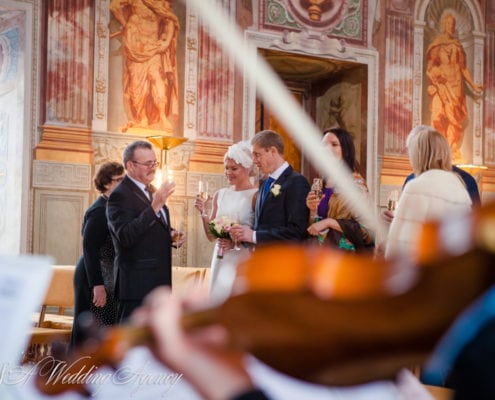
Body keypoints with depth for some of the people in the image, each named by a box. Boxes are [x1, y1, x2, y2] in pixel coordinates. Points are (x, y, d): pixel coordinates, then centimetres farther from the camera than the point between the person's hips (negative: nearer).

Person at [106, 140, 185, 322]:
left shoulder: (151, 191, 15)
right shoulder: (120, 195, -14)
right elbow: (125, 236, -27)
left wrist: (171, 234, 3)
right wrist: (155, 206, -31)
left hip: (157, 282, 9)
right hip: (137, 284, -9)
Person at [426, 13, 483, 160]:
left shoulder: (457, 45, 18)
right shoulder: (436, 44, 2)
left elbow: (463, 68, 19)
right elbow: (430, 68, -5)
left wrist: (473, 86, 14)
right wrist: (434, 78, -22)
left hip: (456, 87, 5)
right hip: (441, 86, -5)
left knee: (456, 119, -1)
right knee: (441, 117, -10)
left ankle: (453, 152, -1)